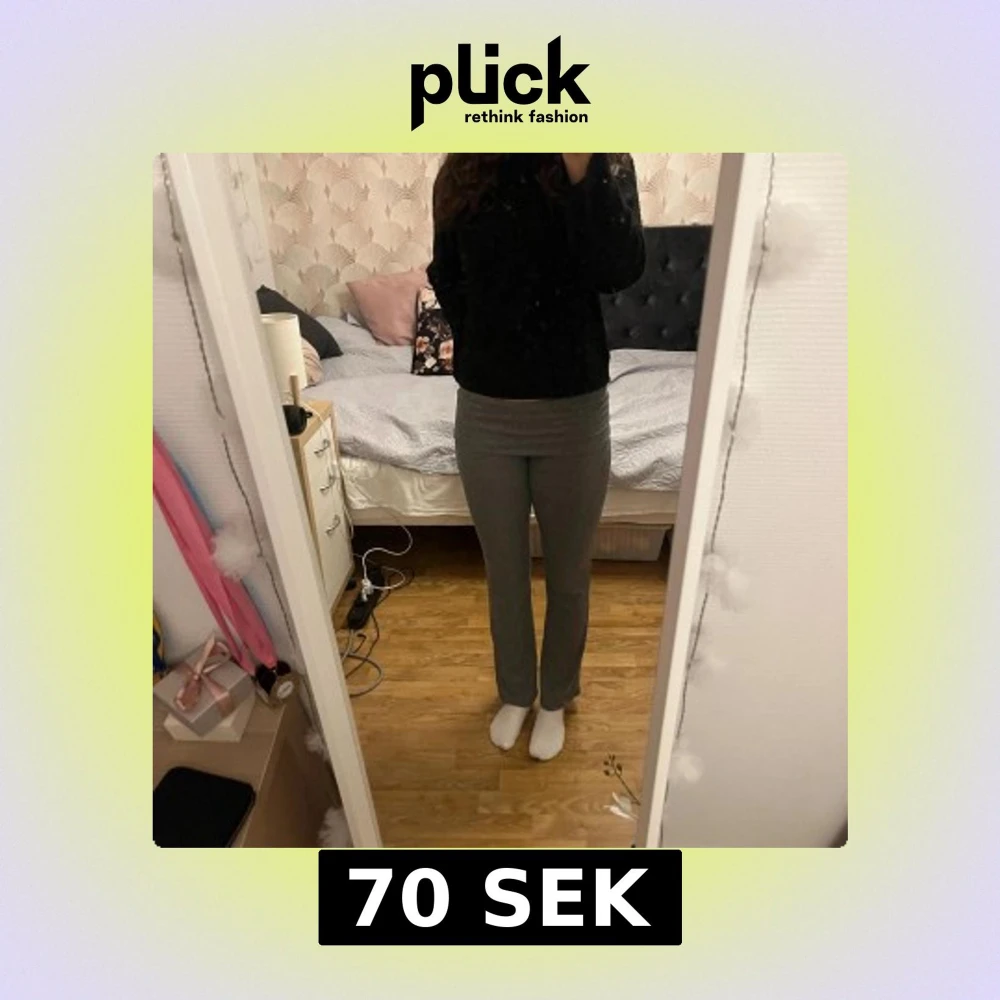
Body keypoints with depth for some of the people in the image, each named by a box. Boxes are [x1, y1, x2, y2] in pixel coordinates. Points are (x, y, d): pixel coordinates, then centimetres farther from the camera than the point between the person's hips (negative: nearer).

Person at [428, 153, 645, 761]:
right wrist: (483, 341, 3)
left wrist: (581, 165, -22)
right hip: (484, 412, 2)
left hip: (573, 412, -1)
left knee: (568, 574, 14)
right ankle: (515, 692, 44)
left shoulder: (605, 162, -1)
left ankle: (556, 698, 42)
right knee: (505, 572, 17)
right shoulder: (463, 172, 5)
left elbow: (621, 271, -17)